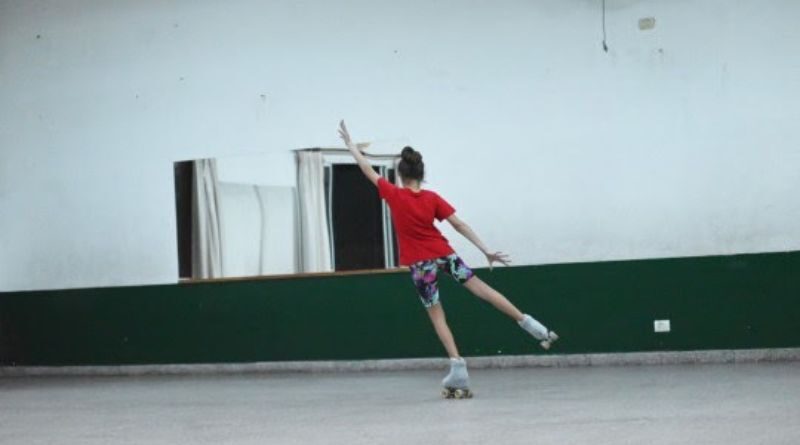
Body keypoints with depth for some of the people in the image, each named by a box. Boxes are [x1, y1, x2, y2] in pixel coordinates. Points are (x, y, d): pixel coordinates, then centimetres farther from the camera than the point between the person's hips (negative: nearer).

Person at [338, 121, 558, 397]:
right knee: (481, 288, 8)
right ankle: (531, 325, 1)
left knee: (436, 314, 3)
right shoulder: (432, 198, -5)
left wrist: (350, 144, 11)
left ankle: (458, 368, -7)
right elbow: (459, 225, -7)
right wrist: (486, 251, -5)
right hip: (443, 254, 2)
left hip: (419, 263, -2)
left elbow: (368, 171, -1)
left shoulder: (394, 196, -10)